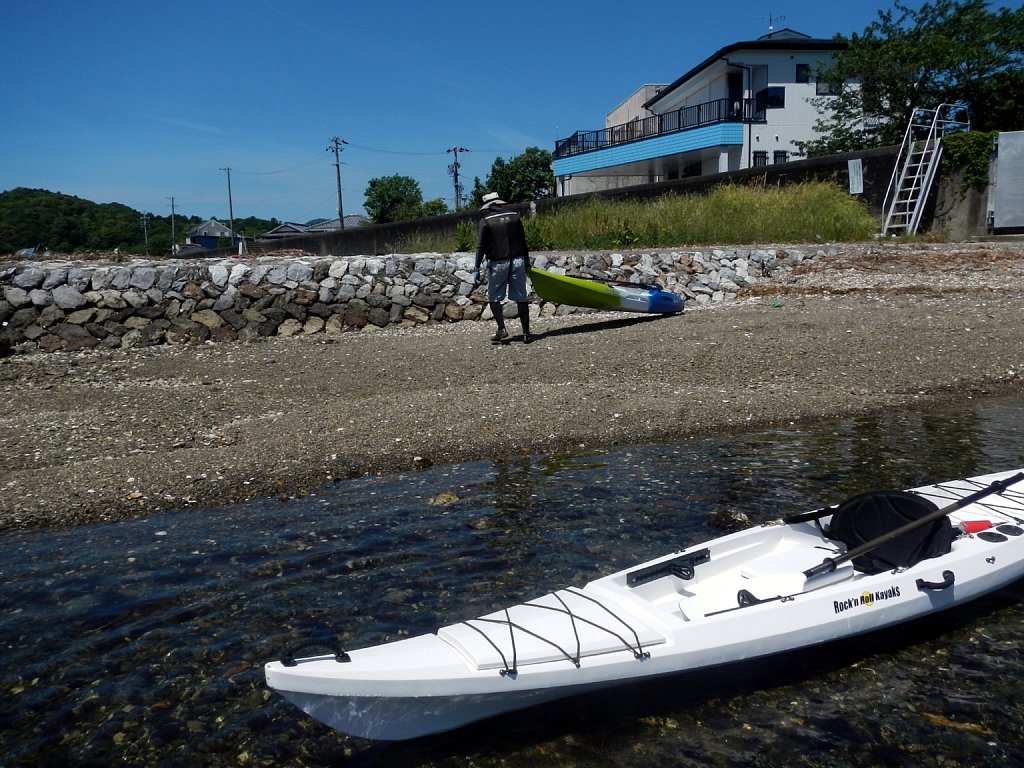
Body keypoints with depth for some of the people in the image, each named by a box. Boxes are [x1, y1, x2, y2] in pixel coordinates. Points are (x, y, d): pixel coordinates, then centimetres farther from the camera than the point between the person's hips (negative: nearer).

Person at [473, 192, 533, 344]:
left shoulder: (486, 221, -5)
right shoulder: (515, 216, 7)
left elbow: (481, 246, -8)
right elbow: (523, 241, 12)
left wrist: (476, 268, -6)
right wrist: (526, 260, 21)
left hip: (498, 263, -3)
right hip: (517, 261, 3)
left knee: (494, 298, 8)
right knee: (521, 298, 5)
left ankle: (501, 329, -5)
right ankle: (526, 333, 5)